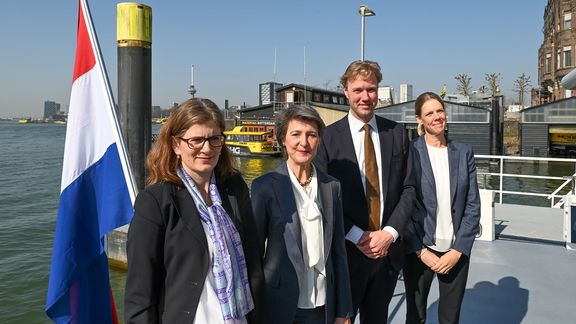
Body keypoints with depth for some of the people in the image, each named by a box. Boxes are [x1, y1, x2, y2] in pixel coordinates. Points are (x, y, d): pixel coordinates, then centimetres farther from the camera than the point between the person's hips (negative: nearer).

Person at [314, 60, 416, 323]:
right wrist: (359, 237, -13)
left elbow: (408, 189, 3)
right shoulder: (328, 137, -7)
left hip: (388, 249, 3)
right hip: (346, 251, -3)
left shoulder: (397, 133, 3)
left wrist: (389, 233, -9)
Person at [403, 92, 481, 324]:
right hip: (419, 251, -2)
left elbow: (473, 206, 2)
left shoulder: (464, 152, 3)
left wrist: (458, 250, -5)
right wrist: (420, 251, -9)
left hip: (456, 252, 2)